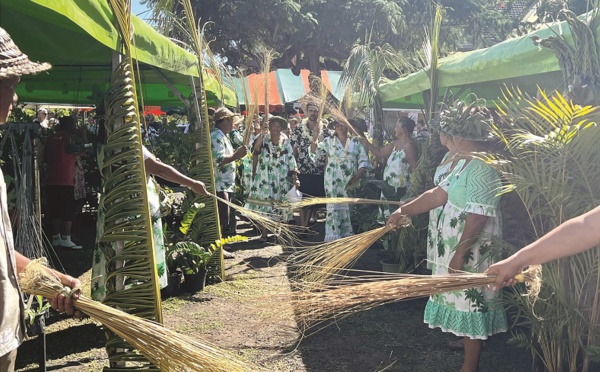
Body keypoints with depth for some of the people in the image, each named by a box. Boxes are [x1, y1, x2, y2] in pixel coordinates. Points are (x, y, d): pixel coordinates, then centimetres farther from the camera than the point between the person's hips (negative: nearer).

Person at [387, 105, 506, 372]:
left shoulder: (483, 169, -23)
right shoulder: (465, 163, 10)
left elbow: (477, 218, -26)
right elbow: (438, 194, 13)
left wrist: (459, 256, -24)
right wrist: (405, 210, 10)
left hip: (472, 251, -9)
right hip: (457, 245, 9)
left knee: (470, 305, 3)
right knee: (464, 303, 19)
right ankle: (466, 343, 35)